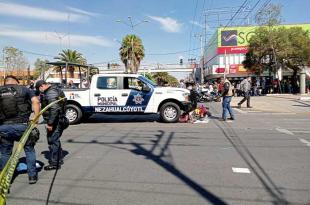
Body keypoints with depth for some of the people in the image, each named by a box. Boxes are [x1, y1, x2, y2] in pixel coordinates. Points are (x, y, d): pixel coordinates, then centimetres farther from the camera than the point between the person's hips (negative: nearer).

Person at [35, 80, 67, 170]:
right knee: (55, 140, 19)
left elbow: (54, 109, -28)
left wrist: (50, 123, -25)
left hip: (55, 121, -11)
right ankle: (59, 160, 30)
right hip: (59, 120, 11)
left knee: (52, 141, -3)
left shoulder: (51, 92, -18)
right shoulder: (55, 89, 16)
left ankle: (54, 163, 5)